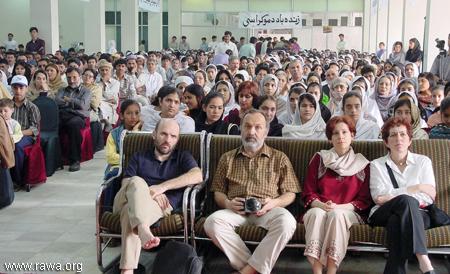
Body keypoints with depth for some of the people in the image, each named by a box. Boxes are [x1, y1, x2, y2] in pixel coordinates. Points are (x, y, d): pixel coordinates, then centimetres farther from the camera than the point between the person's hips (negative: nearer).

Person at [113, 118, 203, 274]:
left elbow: (197, 176, -4)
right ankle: (143, 230, -56)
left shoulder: (182, 157, 20)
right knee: (137, 181, -33)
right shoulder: (139, 157, 26)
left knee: (130, 212, -35)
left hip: (160, 205, -1)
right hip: (128, 201, 2)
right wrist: (148, 192, -11)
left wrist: (162, 187, -12)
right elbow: (125, 184, 10)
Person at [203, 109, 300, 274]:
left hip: (267, 210, -1)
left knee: (286, 222, -35)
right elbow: (218, 192, 19)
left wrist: (274, 202, -9)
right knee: (212, 222, -31)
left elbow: (290, 194, 12)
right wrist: (227, 203, -3)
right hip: (236, 210, 1)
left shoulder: (279, 158, 16)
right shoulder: (227, 158, 21)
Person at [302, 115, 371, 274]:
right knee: (317, 213, -34)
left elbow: (364, 200, 5)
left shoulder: (362, 164, 11)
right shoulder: (319, 159, 14)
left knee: (336, 215, -35)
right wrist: (321, 205, -13)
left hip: (348, 212, -1)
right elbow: (308, 193, 9)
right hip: (319, 209, 1)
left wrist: (339, 207, -12)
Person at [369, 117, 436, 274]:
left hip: (417, 215, 1)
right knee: (406, 200, -35)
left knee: (396, 221, -37)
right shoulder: (377, 165, 14)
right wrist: (415, 188, -8)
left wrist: (391, 197, -12)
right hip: (382, 215, 0)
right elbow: (378, 197, -3)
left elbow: (430, 197, 1)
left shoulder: (423, 161, 15)